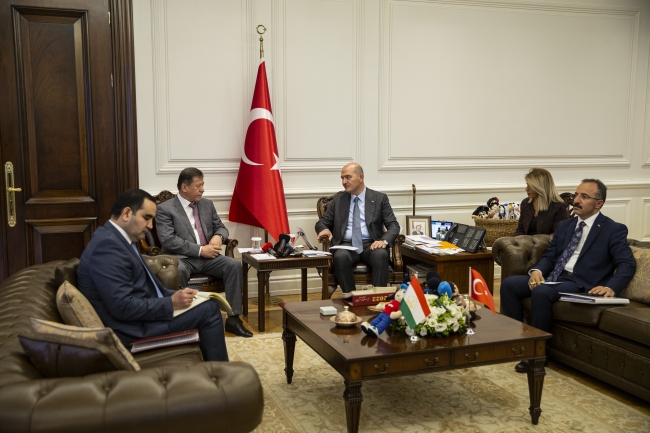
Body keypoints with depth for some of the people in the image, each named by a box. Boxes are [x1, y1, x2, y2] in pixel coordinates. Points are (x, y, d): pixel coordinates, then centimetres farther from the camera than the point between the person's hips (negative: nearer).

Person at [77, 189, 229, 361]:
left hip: (143, 313, 11)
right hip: (133, 327, -11)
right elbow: (122, 307, -28)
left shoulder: (116, 239, 10)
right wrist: (171, 303, -21)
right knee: (209, 309, -11)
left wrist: (175, 295, 0)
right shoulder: (108, 245, -22)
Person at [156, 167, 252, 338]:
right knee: (177, 272, -39)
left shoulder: (207, 204, 15)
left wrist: (218, 236, -8)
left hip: (207, 257, 5)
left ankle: (233, 318, -17)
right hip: (181, 258, -5)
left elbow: (221, 227, 19)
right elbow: (168, 240, -14)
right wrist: (200, 250, -19)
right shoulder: (165, 209, -3)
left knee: (234, 264, -21)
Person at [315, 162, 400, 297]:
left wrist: (384, 240, -20)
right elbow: (322, 222, 17)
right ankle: (349, 296, -22)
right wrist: (324, 229, -9)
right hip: (346, 245, 1)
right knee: (340, 256, -34)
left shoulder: (379, 198, 8)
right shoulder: (338, 200, 15)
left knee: (381, 254, -35)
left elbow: (393, 225, 2)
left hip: (371, 245, -1)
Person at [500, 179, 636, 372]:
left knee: (541, 292, -34)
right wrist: (537, 270, -9)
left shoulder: (614, 230, 0)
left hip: (580, 284, -6)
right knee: (509, 284, -13)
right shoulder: (564, 226, 18)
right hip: (554, 277, 7)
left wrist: (611, 287, -28)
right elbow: (549, 256, 15)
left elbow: (627, 264, -9)